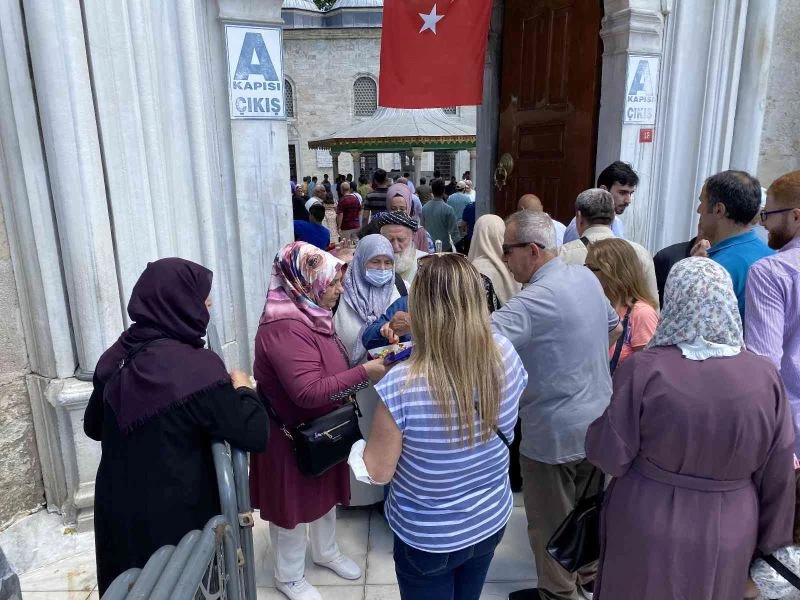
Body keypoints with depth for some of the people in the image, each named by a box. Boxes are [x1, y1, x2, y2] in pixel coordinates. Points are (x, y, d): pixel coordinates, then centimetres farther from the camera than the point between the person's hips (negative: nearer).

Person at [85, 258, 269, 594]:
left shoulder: (116, 356, -5)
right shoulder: (196, 367, -26)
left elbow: (93, 426, 10)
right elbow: (255, 434, -23)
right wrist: (242, 389, -6)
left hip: (116, 509, 6)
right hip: (175, 516, -6)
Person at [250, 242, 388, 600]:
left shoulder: (311, 314, 1)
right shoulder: (283, 328, -30)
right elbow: (309, 392, -35)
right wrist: (365, 373, -35)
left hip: (323, 430, 9)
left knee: (326, 494, 25)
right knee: (293, 503, 12)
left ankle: (326, 552, 49)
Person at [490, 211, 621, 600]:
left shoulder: (537, 299, -27)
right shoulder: (586, 277, 1)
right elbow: (614, 329, 16)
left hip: (555, 433, -9)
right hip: (597, 421, 9)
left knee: (551, 524, 12)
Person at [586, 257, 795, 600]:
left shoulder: (645, 369, -21)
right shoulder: (764, 375, -11)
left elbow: (610, 456, -16)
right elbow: (778, 475, -2)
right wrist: (770, 539, 13)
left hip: (648, 530, -2)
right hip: (728, 536, 2)